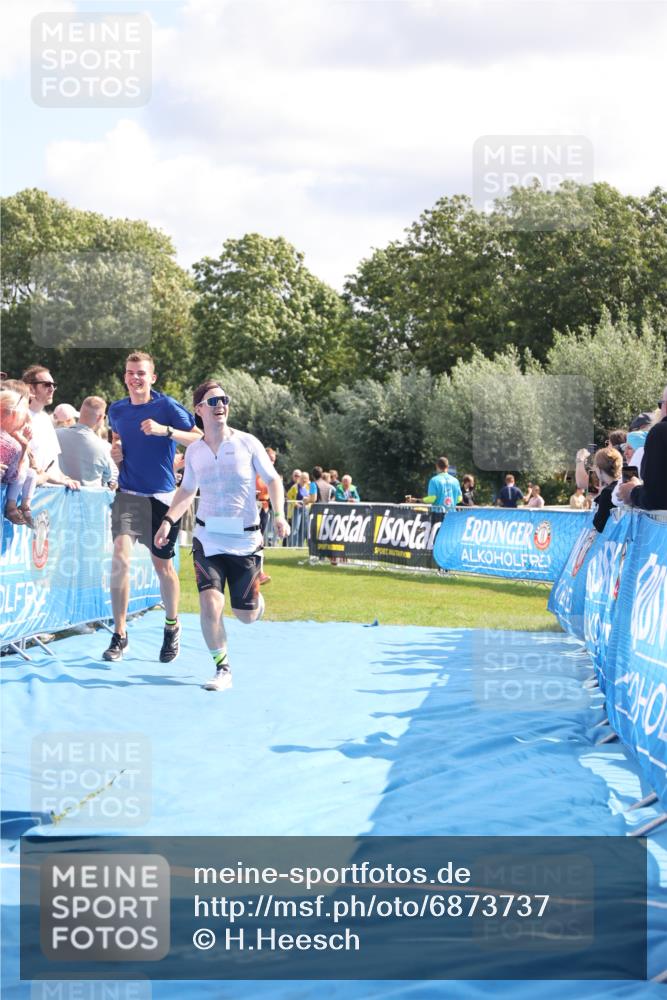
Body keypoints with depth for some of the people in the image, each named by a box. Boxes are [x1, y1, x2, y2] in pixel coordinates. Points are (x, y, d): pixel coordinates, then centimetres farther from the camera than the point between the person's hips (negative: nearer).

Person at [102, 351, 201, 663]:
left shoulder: (167, 406, -7)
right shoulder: (116, 410, 7)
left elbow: (200, 440, -13)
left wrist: (165, 430, -26)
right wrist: (116, 453, 4)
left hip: (161, 497, -2)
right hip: (128, 494, 2)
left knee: (163, 567, 8)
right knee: (120, 557, -17)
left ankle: (172, 626, 33)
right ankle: (119, 636, -11)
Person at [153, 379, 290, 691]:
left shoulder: (247, 443, -6)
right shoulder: (194, 451, 1)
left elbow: (273, 479, 3)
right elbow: (187, 490, 17)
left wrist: (279, 514, -11)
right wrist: (169, 520, 4)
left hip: (245, 539, -1)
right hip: (208, 537, 1)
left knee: (246, 615, 4)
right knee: (210, 604, -18)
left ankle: (256, 600, 43)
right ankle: (222, 670, -3)